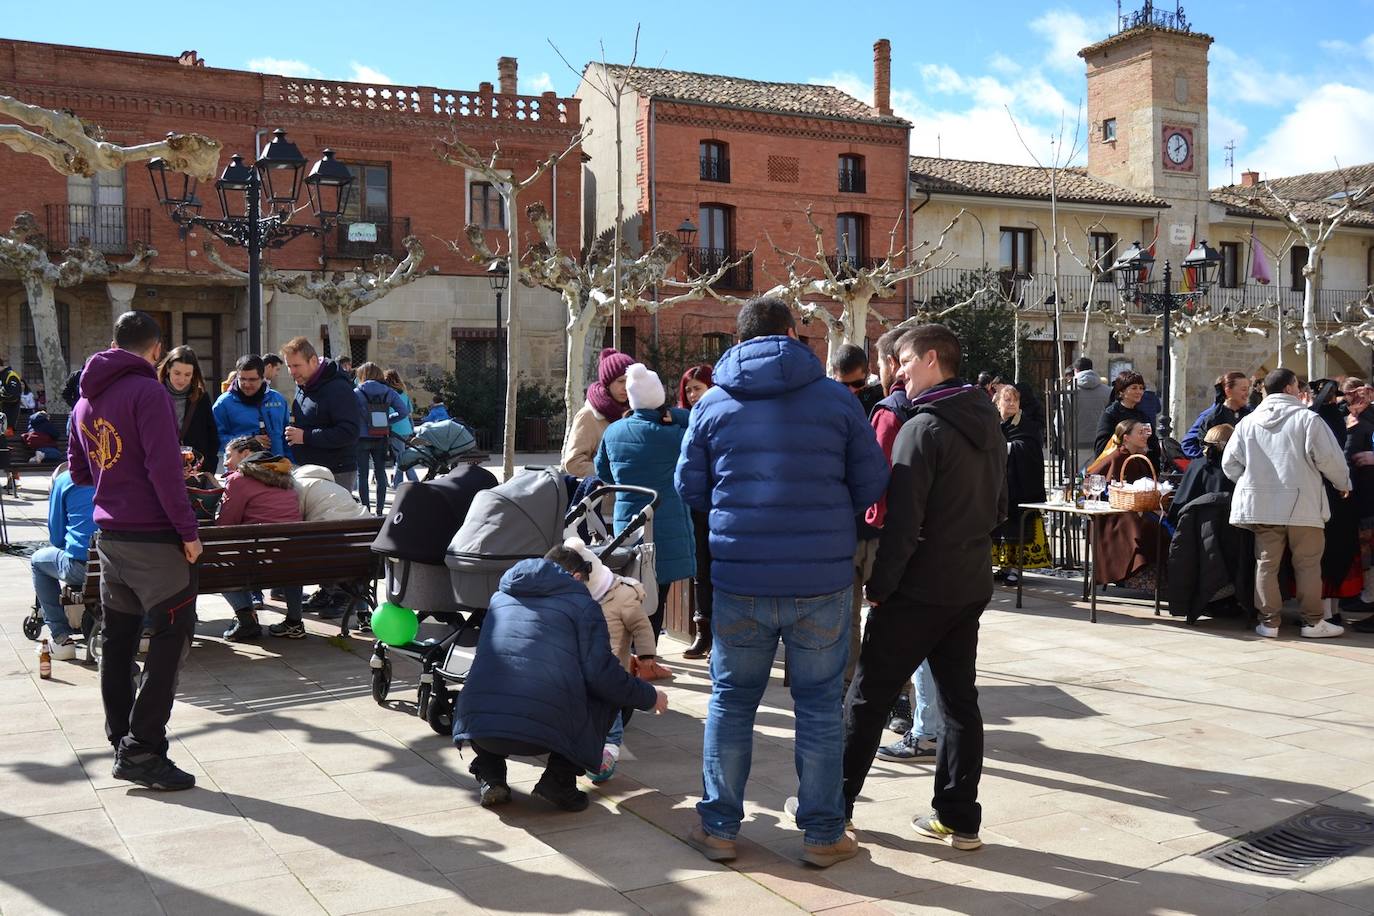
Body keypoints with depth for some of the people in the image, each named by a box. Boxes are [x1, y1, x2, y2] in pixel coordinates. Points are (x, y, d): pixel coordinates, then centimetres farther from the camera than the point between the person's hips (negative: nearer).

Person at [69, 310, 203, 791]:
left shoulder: (87, 399, 12)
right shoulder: (148, 391, -13)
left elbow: (78, 470, 20)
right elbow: (165, 469, -20)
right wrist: (188, 530, -15)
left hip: (109, 535, 8)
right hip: (154, 537, -8)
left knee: (117, 638, 13)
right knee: (172, 634, -3)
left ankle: (122, 742, 20)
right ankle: (142, 749, -5)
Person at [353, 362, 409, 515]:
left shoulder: (357, 393, -8)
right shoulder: (389, 392, 0)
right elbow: (404, 411, -4)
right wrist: (387, 419, 6)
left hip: (362, 439, -3)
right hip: (381, 439, 3)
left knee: (362, 474, 6)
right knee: (380, 473, 13)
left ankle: (366, 510, 4)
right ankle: (380, 510, 12)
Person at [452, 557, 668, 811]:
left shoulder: (500, 598, 28)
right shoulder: (582, 604, 13)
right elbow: (601, 674, 1)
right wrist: (649, 697, 18)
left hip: (477, 725, 5)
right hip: (545, 730, -4)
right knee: (609, 695, 21)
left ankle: (489, 776, 18)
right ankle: (559, 780, 9)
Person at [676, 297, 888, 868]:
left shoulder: (713, 403, 1)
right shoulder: (836, 399, -2)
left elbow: (689, 488, 6)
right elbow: (872, 484, 2)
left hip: (739, 580, 1)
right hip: (822, 580, -1)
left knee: (731, 701, 14)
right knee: (819, 705, 10)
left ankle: (718, 828, 21)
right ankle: (822, 834, 18)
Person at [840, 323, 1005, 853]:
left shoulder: (923, 428, -16)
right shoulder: (989, 425, 9)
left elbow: (902, 522, -19)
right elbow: (998, 509, 18)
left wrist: (879, 586, -12)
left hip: (920, 590, -8)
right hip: (971, 585, 8)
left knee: (868, 698, 3)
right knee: (959, 700, 12)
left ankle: (833, 807, 13)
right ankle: (960, 819, 17)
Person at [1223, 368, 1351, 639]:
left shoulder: (1248, 422, 6)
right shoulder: (1307, 418, -7)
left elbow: (1230, 462, 7)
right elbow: (1328, 457, -8)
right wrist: (1343, 483, 10)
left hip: (1261, 504, 4)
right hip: (1302, 504, -3)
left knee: (1266, 563, 7)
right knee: (1308, 564, 5)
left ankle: (1268, 621, 8)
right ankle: (1313, 621, 8)